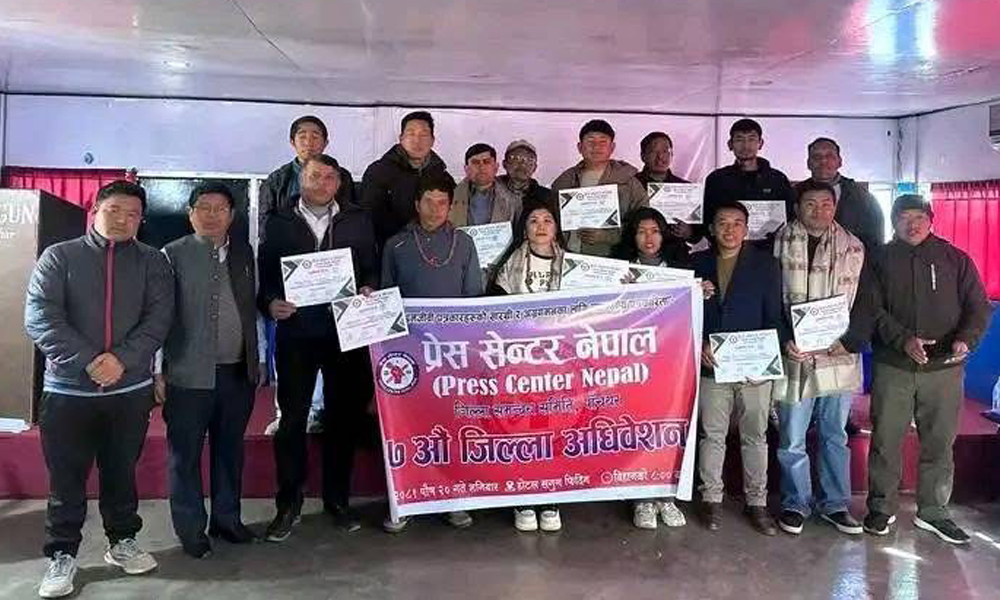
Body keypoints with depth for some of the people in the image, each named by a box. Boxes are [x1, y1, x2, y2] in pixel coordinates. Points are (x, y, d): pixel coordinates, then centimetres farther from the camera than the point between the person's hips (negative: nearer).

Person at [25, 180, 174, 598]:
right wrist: (89, 360, -18)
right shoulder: (58, 257, 2)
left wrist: (122, 359, -19)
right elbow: (39, 317, -8)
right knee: (66, 478, 6)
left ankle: (122, 541, 30)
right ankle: (62, 555, 20)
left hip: (131, 389, 1)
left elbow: (159, 318, -5)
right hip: (67, 388, -1)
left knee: (121, 471, 14)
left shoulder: (152, 262, 5)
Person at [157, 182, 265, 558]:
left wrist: (258, 361, 11)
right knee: (186, 454, 5)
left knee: (230, 449, 14)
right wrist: (159, 371, -7)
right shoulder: (173, 255, -2)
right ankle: (191, 530, 19)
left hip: (239, 372, 4)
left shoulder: (244, 253, 10)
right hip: (189, 373, -4)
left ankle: (227, 519, 28)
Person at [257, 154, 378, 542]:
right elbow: (265, 275, 5)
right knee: (291, 419, 2)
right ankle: (288, 505, 14)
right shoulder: (279, 224, 8)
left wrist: (368, 290, -11)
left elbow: (371, 268, 9)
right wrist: (271, 302, -14)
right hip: (296, 332, -1)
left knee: (344, 417, 7)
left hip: (345, 330, 1)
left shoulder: (358, 221, 11)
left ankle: (337, 500, 21)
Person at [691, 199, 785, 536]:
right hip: (712, 366, 1)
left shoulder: (765, 264, 3)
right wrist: (699, 346, -10)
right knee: (711, 435, 7)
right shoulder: (697, 263, 6)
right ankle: (711, 499, 20)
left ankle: (757, 502, 20)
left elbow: (775, 316, 1)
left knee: (755, 436, 9)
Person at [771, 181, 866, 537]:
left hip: (837, 355, 2)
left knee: (835, 436, 13)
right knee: (791, 439, 6)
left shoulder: (851, 247, 5)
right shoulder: (780, 244, 0)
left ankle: (835, 504, 28)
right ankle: (796, 504, 23)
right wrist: (786, 340, -14)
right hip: (794, 354, -2)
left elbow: (845, 302, -2)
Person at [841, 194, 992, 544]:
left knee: (939, 442, 7)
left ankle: (933, 511, 22)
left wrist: (966, 339, -16)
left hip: (945, 368, 1)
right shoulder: (881, 261, 6)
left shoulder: (955, 259, 8)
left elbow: (979, 307, 4)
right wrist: (904, 340, -17)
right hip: (892, 367, -1)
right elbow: (872, 311, -2)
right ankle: (882, 507, 19)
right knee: (885, 440, 4)